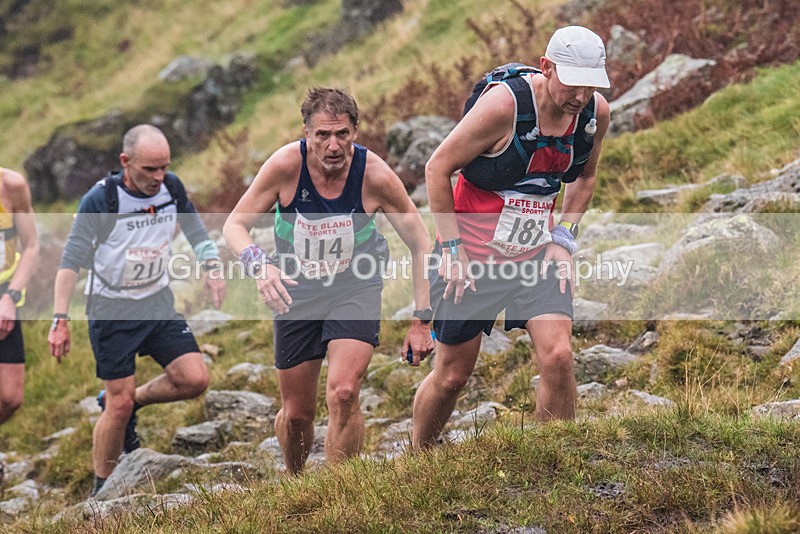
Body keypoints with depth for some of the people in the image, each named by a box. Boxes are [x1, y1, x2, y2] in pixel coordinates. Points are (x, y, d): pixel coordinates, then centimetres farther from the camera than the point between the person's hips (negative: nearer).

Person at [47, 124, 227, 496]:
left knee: (195, 380, -9)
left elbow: (195, 231, 17)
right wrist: (60, 320, -21)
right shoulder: (100, 199, -20)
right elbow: (71, 261, -16)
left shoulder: (172, 188, -5)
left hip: (159, 304, 5)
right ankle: (101, 493, 12)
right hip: (112, 311, -5)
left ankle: (133, 402, 19)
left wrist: (212, 266, 6)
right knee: (119, 404, -5)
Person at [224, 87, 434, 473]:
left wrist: (422, 320, -13)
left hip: (355, 290, -1)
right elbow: (234, 225, -12)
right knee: (296, 415, 8)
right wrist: (259, 264, -34)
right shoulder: (286, 165, -21)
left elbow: (421, 245, -10)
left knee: (343, 394, -23)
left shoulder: (375, 176, -21)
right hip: (296, 292, 1)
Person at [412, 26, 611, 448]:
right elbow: (437, 168, -15)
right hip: (472, 256, -4)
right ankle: (415, 461, 32)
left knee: (557, 357, -16)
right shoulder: (504, 104, -24)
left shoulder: (596, 113, -7)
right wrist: (451, 250, -15)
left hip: (536, 253, 4)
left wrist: (563, 238, 4)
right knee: (452, 374, 6)